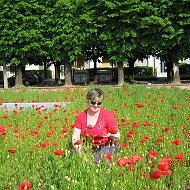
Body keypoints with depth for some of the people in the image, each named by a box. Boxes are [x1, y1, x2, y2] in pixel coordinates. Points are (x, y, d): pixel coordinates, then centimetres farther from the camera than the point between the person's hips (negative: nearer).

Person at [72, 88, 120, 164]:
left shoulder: (107, 115, -10)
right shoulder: (81, 116, 0)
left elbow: (117, 138, -6)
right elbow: (75, 136, -4)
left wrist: (110, 135, -30)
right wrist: (76, 146, -27)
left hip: (106, 146, -3)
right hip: (89, 147, 3)